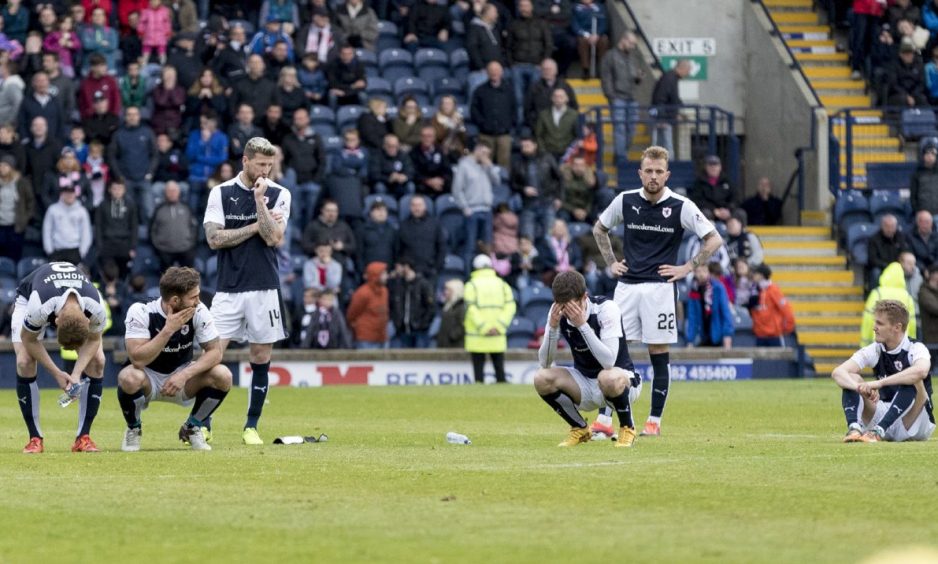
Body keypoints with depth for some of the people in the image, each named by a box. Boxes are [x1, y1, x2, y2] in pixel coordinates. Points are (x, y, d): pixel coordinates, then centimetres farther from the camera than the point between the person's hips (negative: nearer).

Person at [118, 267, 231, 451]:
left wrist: (185, 374, -29)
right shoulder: (140, 312, -24)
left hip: (181, 380, 3)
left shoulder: (199, 312, -15)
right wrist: (169, 330, -37)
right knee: (129, 378, -38)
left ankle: (192, 428, 3)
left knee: (222, 376, -23)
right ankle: (133, 429, -6)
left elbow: (215, 351, -15)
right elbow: (137, 359, -32)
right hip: (148, 379, -3)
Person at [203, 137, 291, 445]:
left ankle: (251, 426, 13)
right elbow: (214, 239, -6)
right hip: (229, 289, -1)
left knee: (261, 358, 3)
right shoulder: (221, 193, 2)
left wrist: (259, 200, -14)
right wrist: (254, 227, -7)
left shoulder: (279, 194, 3)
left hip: (265, 289, 1)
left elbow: (273, 238, -9)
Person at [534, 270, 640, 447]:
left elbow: (609, 362, -34)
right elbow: (544, 363, -13)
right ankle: (580, 430, 4)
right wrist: (553, 327, -28)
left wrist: (582, 325, -38)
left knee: (608, 378, -39)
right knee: (542, 379, -20)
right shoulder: (558, 312, -10)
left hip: (621, 381, -5)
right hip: (585, 386, 5)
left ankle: (627, 428, -9)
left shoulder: (606, 308, -23)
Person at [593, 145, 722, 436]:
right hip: (626, 285, 3)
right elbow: (599, 229, 22)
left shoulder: (681, 207, -5)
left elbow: (714, 240, -1)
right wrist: (611, 263, 13)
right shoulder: (625, 201, 4)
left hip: (659, 287, -3)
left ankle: (655, 420, 7)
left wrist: (687, 268, -5)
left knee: (659, 355, 0)